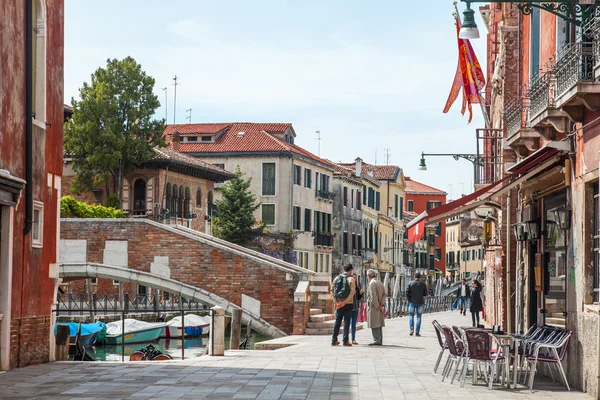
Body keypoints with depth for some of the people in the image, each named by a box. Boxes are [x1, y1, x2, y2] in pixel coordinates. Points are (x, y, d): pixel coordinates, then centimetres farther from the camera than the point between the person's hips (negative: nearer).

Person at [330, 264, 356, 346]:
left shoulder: (337, 278, 7)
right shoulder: (351, 279, -6)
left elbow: (332, 290, 3)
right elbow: (352, 291, -16)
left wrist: (336, 301, -1)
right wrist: (345, 302, -15)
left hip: (339, 303, 4)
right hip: (348, 303, -4)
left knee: (337, 321, 12)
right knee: (346, 322, 0)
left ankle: (334, 340, 12)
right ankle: (345, 340, -4)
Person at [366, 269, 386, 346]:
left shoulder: (372, 283, -12)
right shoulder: (380, 283, 16)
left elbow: (373, 296, -18)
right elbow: (384, 294, 12)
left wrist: (377, 306, -13)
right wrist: (381, 304, 4)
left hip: (373, 307, -9)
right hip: (379, 307, 9)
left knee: (374, 324, -7)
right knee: (379, 324, 12)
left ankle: (376, 340, -10)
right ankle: (380, 340, 15)